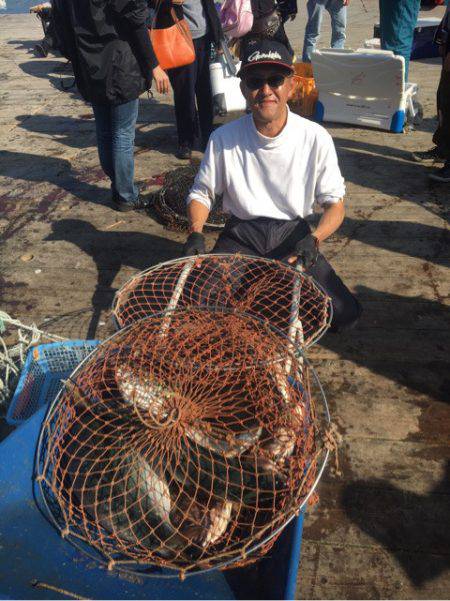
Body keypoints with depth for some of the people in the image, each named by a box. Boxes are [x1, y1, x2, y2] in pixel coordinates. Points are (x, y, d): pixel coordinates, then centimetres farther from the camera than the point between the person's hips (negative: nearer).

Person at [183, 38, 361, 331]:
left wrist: (314, 239, -22)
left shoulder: (315, 138, -10)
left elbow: (335, 202, -3)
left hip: (293, 234, 0)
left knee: (344, 313, -14)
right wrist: (196, 233, -16)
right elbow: (201, 192, 3)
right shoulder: (224, 138, -9)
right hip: (240, 236, 0)